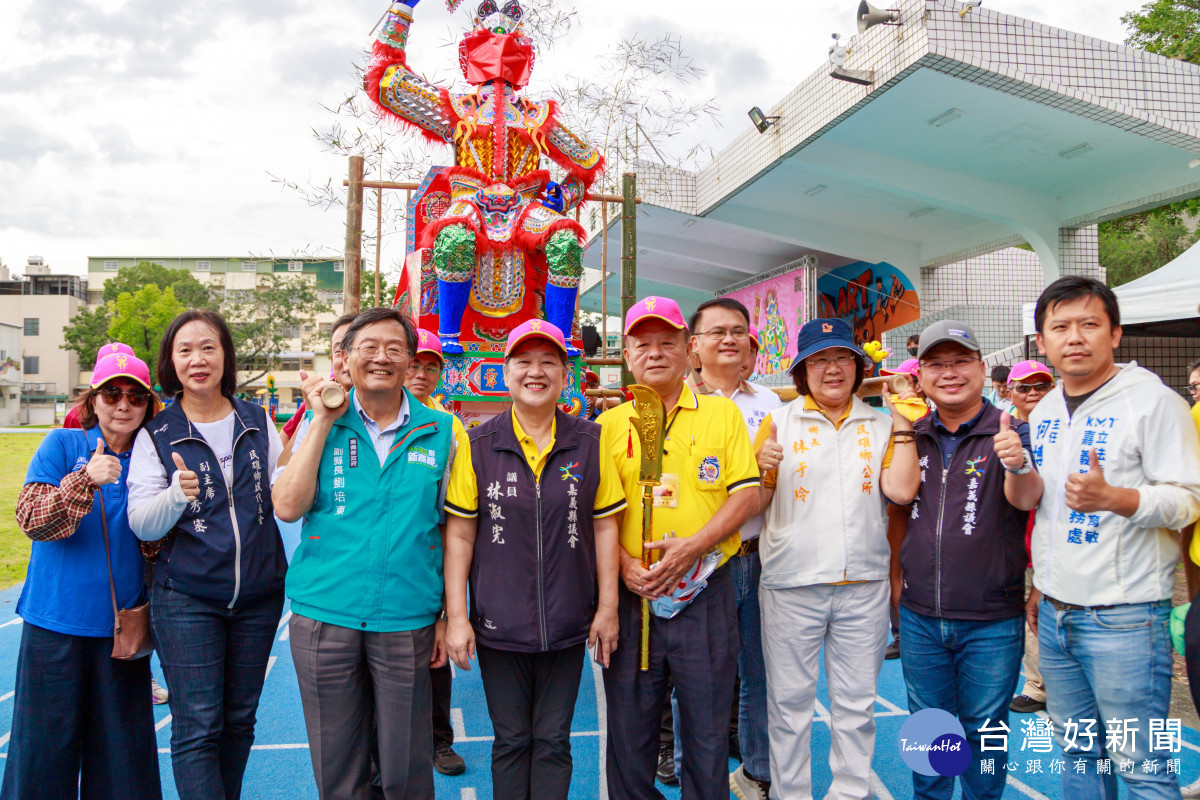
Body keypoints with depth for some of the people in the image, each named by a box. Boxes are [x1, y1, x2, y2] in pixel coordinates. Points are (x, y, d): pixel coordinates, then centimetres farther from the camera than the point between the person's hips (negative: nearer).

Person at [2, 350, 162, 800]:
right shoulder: (62, 445, -1)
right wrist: (86, 480, -26)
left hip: (122, 625, 2)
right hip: (56, 623, -2)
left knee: (121, 744, 8)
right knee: (46, 739, 8)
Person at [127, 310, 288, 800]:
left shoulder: (259, 423, 4)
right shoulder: (156, 436, -2)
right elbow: (142, 524, -8)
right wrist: (176, 496, -29)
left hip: (259, 594, 3)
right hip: (186, 598, -2)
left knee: (240, 718, 15)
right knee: (197, 727, -2)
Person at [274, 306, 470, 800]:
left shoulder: (439, 432, 2)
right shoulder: (320, 424, 4)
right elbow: (288, 507, -8)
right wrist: (324, 421, -9)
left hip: (407, 621, 0)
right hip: (323, 616, 1)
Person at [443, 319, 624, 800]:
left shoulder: (590, 442, -1)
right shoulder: (479, 445, -3)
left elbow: (604, 527, 3)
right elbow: (459, 536, -1)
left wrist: (607, 608, 1)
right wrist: (456, 615, -4)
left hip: (567, 626, 1)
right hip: (498, 626, 0)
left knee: (553, 742, 12)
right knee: (510, 742, 13)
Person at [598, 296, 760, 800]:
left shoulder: (723, 414, 3)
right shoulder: (610, 424, 5)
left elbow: (747, 495, -3)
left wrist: (693, 545, -16)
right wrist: (624, 564, -12)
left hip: (706, 593, -1)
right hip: (631, 594, 1)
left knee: (708, 729, 11)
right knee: (629, 729, 13)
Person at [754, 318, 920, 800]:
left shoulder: (879, 424, 7)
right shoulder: (779, 422, 1)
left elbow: (901, 490, -6)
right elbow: (755, 501, 0)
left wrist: (903, 424, -6)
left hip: (863, 584, 2)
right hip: (791, 584, -2)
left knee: (856, 703, 14)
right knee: (789, 703, 9)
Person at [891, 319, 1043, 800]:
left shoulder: (1010, 434, -7)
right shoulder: (912, 436, 4)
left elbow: (1026, 499, -25)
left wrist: (1018, 465, -46)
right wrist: (896, 578, 13)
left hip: (992, 621, -3)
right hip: (919, 617, 3)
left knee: (983, 730, 12)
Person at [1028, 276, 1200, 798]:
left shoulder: (1154, 401, -8)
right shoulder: (1043, 413, 12)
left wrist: (1112, 497, -31)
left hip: (1124, 617, -6)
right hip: (1055, 614, 7)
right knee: (1078, 751, 17)